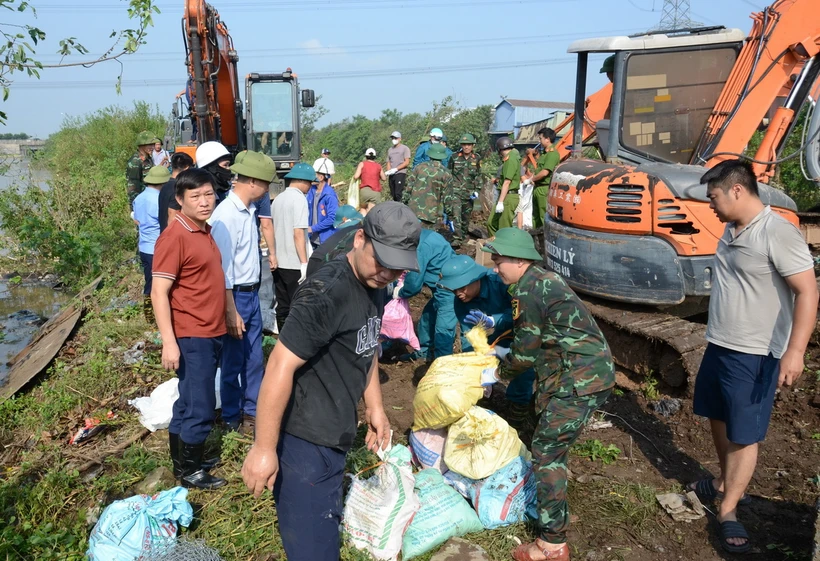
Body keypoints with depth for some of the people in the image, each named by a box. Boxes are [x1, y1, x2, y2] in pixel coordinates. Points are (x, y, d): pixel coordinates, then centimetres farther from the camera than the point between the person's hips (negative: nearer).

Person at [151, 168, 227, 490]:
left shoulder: (205, 230, 9)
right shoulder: (174, 237, -17)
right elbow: (159, 293, -20)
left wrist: (229, 316, 20)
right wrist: (169, 343, -23)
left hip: (212, 333, 8)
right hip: (192, 337, -8)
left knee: (190, 402, 19)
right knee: (200, 408, 2)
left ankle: (185, 457, 33)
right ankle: (188, 471, 19)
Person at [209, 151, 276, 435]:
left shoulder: (249, 210, 6)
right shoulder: (227, 214, -20)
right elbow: (222, 268, -21)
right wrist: (231, 312, -20)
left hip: (253, 294, 8)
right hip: (235, 295, -8)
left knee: (255, 359, 17)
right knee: (233, 362, 8)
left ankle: (252, 411, 32)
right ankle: (232, 419, 25)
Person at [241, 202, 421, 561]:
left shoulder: (374, 285, 3)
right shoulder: (326, 293, -26)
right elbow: (281, 366, -27)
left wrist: (374, 407, 18)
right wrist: (264, 447, -23)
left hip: (335, 436, 9)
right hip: (305, 439, -9)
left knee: (325, 527, 27)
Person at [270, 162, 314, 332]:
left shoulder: (278, 199, 11)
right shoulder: (299, 198, -11)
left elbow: (273, 230, 15)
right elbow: (298, 234, -17)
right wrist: (304, 263, -15)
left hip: (279, 262, 7)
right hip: (294, 264, -7)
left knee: (282, 308, 12)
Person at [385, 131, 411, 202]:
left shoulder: (404, 148, 2)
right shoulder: (390, 149, 20)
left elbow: (407, 162, -5)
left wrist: (396, 169, -14)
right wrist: (388, 171, -2)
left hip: (400, 173, -6)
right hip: (391, 175, 6)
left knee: (398, 194, -16)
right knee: (393, 194, 6)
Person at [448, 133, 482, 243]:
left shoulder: (477, 159, 4)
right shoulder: (454, 157, -1)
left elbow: (478, 176, 10)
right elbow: (449, 173, 8)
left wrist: (476, 190, 2)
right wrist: (448, 188, 6)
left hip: (469, 192, 3)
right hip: (455, 191, -2)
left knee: (466, 215, 13)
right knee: (455, 214, -16)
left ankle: (463, 235, 30)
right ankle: (457, 237, -18)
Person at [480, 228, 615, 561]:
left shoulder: (527, 288, -14)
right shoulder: (544, 278, 15)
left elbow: (526, 352, -10)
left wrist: (497, 374, 6)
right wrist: (507, 353, 22)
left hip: (580, 379, -10)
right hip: (592, 371, 10)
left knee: (546, 450, -5)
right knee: (554, 445, 21)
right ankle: (554, 509, 37)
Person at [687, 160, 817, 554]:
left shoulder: (777, 233, -20)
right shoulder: (731, 230, 6)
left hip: (754, 355, -9)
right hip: (718, 346, 9)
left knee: (744, 434, 4)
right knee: (718, 418, 21)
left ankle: (727, 512, 16)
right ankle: (726, 483, 41)